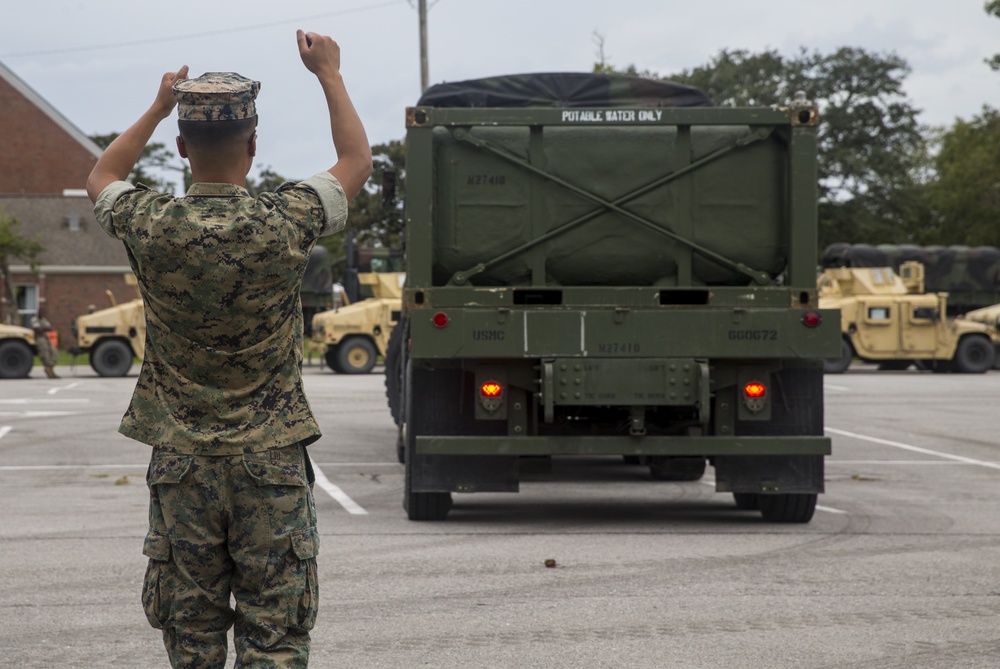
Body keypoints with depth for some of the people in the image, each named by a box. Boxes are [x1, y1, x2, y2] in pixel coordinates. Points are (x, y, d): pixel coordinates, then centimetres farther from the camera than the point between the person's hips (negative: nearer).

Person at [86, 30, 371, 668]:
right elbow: (358, 161, 9)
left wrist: (158, 107, 25)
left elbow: (102, 178, 18)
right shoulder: (284, 223, -11)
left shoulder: (152, 226, -7)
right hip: (272, 463, -2)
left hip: (181, 464, 2)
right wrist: (329, 73, 19)